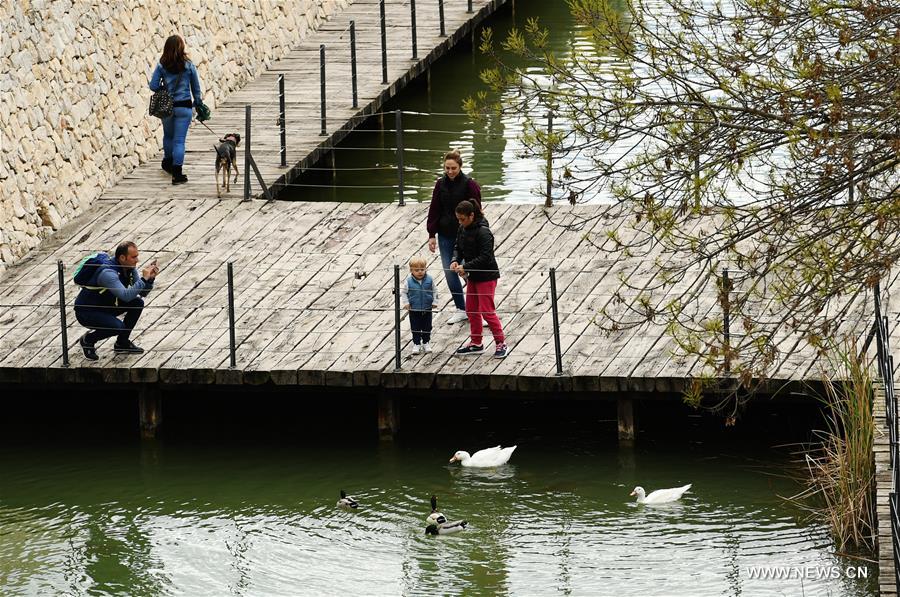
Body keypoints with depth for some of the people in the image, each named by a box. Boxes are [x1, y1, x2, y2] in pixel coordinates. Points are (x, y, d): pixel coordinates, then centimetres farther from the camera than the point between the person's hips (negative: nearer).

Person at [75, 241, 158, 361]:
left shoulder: (130, 269, -4)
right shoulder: (108, 273, -31)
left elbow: (143, 292, 1)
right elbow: (126, 296, -41)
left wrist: (150, 278, -17)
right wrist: (144, 279, -37)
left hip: (106, 306, 9)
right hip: (86, 312, -9)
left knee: (138, 303, -5)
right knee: (118, 327, -30)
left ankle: (122, 343, 9)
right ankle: (88, 340, -2)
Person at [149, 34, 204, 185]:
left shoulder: (161, 66, -6)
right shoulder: (189, 66, -6)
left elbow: (153, 86, -5)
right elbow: (196, 88, 2)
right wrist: (199, 104, 16)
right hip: (184, 107, -2)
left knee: (168, 136, 25)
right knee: (179, 140, -2)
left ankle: (168, 163, 46)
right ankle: (177, 173, -8)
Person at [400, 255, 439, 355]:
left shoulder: (429, 280, -8)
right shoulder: (409, 282, -12)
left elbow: (434, 291, 3)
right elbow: (403, 292, -3)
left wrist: (434, 302, -3)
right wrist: (406, 303, -12)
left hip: (427, 309, 1)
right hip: (414, 310, -1)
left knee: (427, 327, 12)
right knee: (415, 328, 7)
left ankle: (426, 343, 28)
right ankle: (416, 344, 19)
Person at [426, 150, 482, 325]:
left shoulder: (468, 184, -9)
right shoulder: (441, 185, 4)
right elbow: (434, 210, 8)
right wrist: (432, 235, 5)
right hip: (445, 236, 5)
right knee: (449, 272, 6)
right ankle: (461, 309, 17)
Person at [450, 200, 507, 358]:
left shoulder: (483, 232, -22)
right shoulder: (463, 230, 3)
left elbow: (485, 257, -26)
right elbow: (458, 248, 12)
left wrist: (465, 267, -27)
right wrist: (455, 260, -9)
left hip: (486, 276, -9)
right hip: (473, 276, 9)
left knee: (487, 311, -7)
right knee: (471, 310, 14)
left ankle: (501, 343, 3)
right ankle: (476, 344, 25)